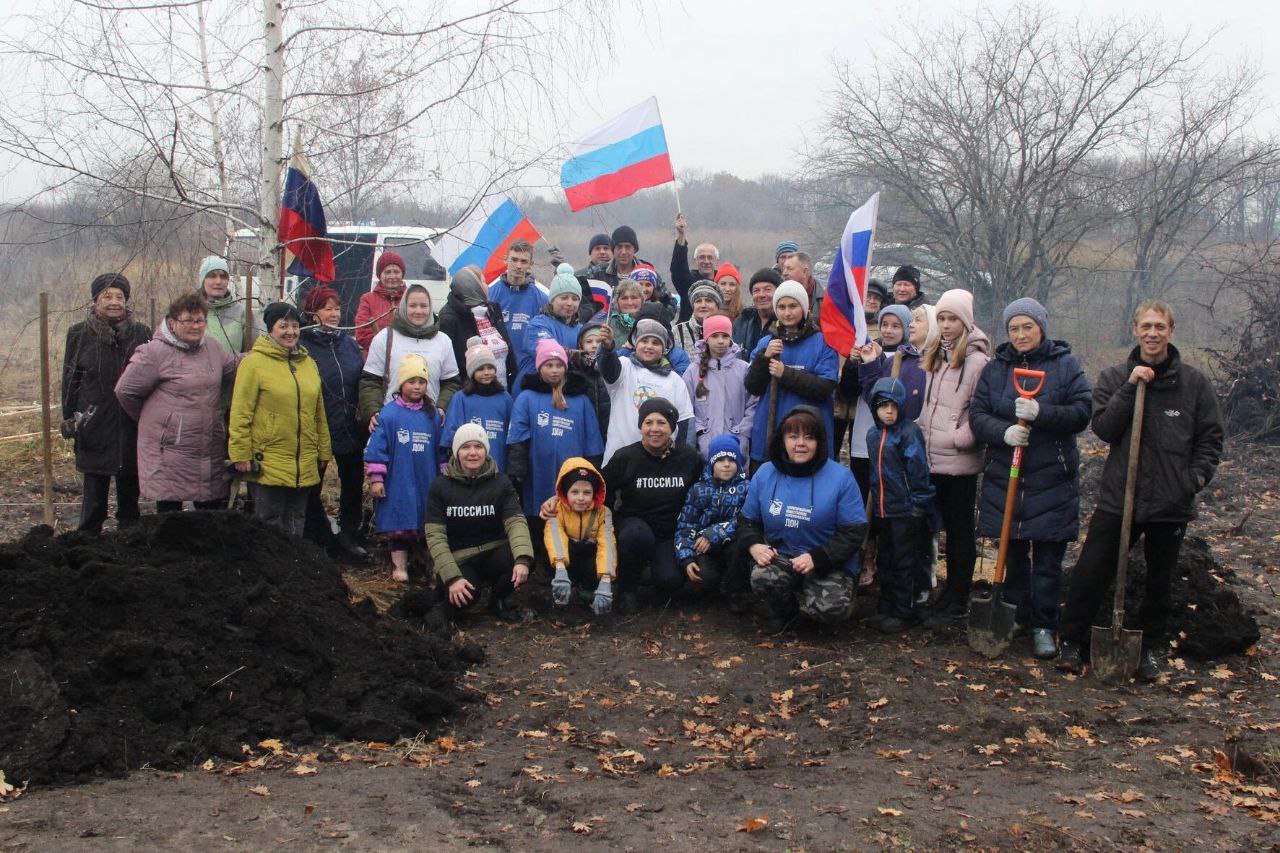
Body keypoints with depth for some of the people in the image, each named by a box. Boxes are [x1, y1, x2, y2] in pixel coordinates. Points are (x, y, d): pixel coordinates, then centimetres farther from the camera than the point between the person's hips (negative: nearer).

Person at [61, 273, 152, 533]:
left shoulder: (142, 334, 2)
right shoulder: (80, 334, 1)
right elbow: (69, 379, 4)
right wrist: (70, 418, -1)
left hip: (131, 429, 1)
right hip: (94, 428, -1)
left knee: (129, 489, 11)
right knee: (94, 491, 3)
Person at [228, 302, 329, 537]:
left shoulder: (308, 364, 12)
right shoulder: (254, 363, -7)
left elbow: (319, 414, 17)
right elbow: (240, 414, -10)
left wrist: (324, 451, 16)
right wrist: (241, 455, -13)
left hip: (304, 464, 6)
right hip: (267, 463, -6)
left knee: (296, 522, 13)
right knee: (270, 522, 2)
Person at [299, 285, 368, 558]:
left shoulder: (349, 343, 6)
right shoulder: (302, 344, -10)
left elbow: (362, 381, 11)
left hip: (350, 429, 5)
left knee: (353, 483, 13)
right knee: (312, 485, 8)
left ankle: (348, 535, 27)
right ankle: (317, 538, 20)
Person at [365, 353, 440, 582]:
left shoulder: (432, 415, 5)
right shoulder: (388, 414, -7)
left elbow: (441, 449, 11)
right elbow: (376, 447, -8)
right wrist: (375, 478, -9)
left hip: (426, 485, 3)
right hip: (398, 485, -3)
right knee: (399, 523, 4)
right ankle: (399, 565, 16)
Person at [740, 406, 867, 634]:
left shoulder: (840, 477, -10)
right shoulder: (765, 474, 1)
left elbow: (854, 531, -10)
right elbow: (747, 519, 10)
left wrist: (817, 558, -21)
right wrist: (753, 545, -13)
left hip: (829, 564, -2)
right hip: (779, 557, 2)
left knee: (831, 609, -29)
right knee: (762, 578, -32)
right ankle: (784, 611, 5)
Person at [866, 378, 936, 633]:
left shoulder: (909, 432, -11)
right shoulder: (873, 435, 10)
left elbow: (918, 471, -13)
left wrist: (919, 505, -14)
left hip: (906, 510, -7)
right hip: (882, 511, 7)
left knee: (905, 564, 1)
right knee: (885, 562, 16)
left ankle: (905, 613, 9)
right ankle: (887, 607, 27)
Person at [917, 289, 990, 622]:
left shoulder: (976, 361, -10)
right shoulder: (933, 356, 14)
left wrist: (960, 438, -18)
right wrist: (918, 431, 10)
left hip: (960, 460, -7)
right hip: (932, 457, 7)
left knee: (961, 531, 3)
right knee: (949, 527, 14)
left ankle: (958, 600, 11)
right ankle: (950, 592, 23)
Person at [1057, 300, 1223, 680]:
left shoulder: (1194, 382, 2)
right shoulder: (1114, 378, 3)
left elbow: (1211, 439, 6)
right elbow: (1103, 428, -7)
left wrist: (1194, 479, -6)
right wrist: (1130, 388, -15)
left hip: (1171, 503, 0)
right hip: (1118, 496, 0)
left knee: (1160, 581, 13)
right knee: (1089, 573, -1)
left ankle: (1153, 649, 28)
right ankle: (1073, 642, 14)